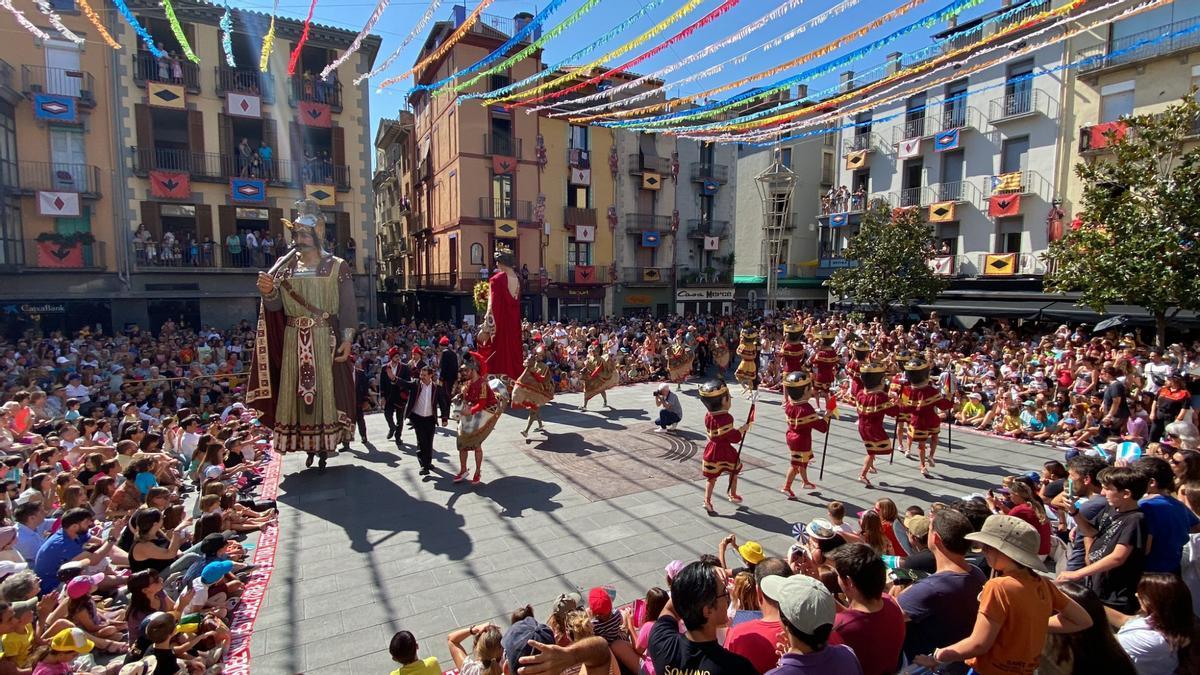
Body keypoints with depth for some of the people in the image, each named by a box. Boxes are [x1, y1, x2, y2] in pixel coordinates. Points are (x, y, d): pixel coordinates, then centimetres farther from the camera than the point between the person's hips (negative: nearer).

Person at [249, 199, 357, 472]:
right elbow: (275, 305, 6)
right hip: (293, 341, 4)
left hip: (325, 340, -3)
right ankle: (307, 445, 17)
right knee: (296, 390, 5)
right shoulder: (285, 266, 10)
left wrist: (347, 339, -13)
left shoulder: (336, 266, 0)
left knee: (325, 389, 0)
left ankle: (325, 444, 11)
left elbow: (348, 307, -4)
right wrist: (268, 292, -16)